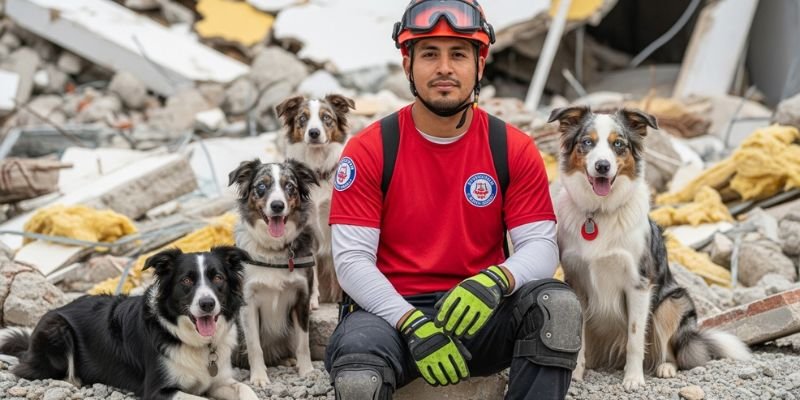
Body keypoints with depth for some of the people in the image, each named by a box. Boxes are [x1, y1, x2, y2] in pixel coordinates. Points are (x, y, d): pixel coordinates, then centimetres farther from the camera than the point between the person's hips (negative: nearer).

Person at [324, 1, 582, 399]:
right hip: (391, 310, -3)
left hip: (480, 314, 3)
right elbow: (351, 259, -9)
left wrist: (495, 281, -28)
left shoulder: (515, 149, 1)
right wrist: (414, 325, -24)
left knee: (557, 303, -28)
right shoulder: (368, 150, -4)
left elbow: (540, 246, -4)